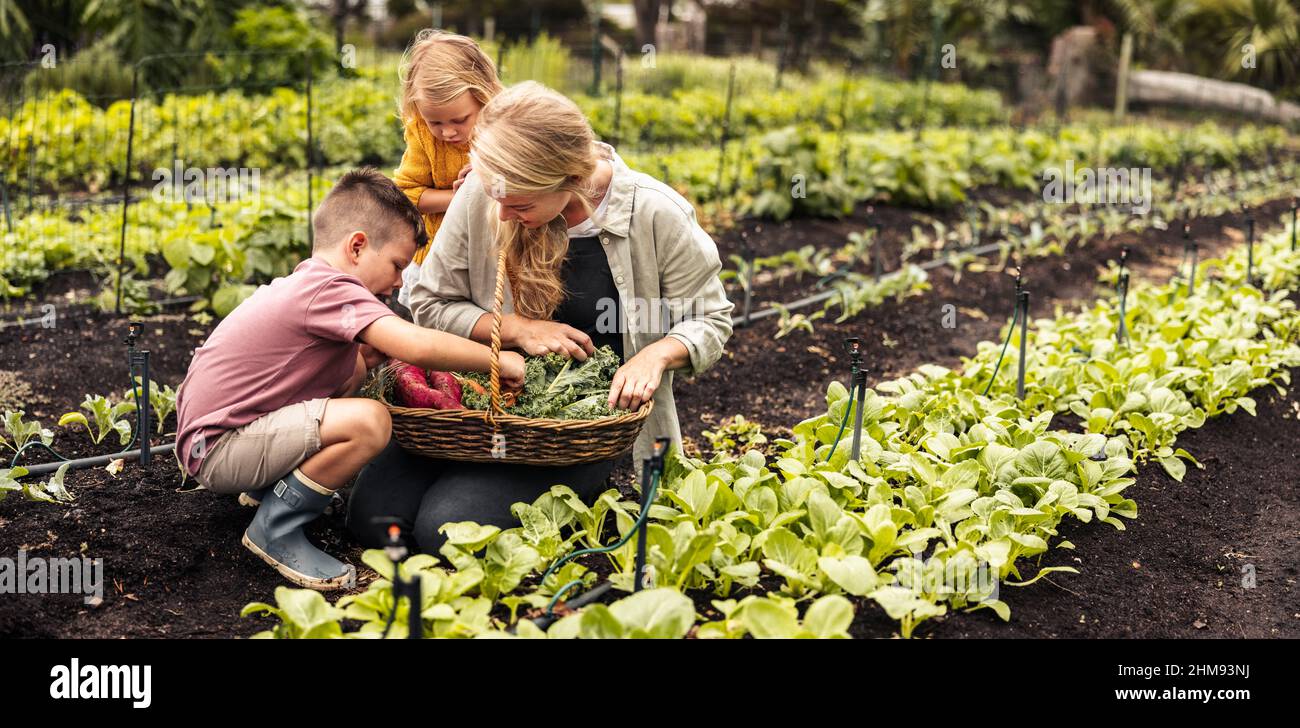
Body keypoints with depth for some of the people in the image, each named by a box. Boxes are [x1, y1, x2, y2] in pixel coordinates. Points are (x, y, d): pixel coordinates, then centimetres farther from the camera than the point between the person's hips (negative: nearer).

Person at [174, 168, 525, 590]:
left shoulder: (304, 283, 11)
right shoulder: (330, 289, -20)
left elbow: (369, 353, 24)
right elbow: (416, 345, -32)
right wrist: (498, 360, -19)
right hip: (213, 451, -10)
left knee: (354, 366, 14)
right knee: (368, 421, -27)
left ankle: (268, 485, 17)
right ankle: (275, 529, -9)